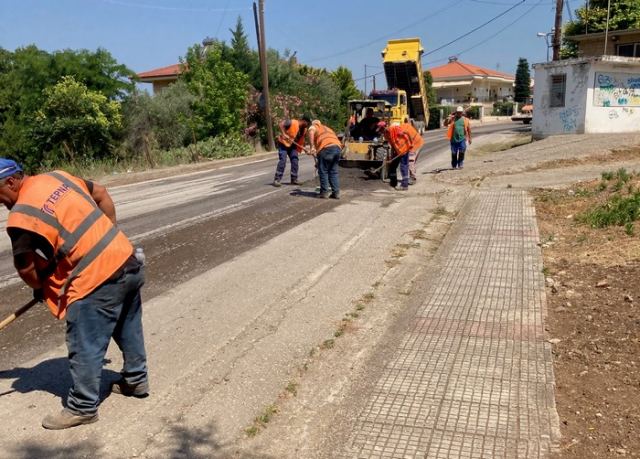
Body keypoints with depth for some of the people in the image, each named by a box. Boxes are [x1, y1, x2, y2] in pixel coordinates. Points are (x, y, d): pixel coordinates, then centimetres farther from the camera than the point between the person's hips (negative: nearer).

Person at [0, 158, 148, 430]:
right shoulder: (57, 176, 8)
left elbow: (26, 268, -7)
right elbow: (102, 195, 19)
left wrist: (40, 288, 15)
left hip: (97, 282, -9)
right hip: (127, 260, 9)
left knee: (84, 348, 6)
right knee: (129, 330, 24)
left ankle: (83, 408, 20)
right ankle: (135, 380, 41)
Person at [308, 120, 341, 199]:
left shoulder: (313, 127, 21)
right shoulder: (327, 128, 39)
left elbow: (311, 133, -4)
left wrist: (312, 147, -12)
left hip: (326, 148, -6)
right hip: (337, 147, 6)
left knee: (323, 171, 5)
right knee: (334, 171, 15)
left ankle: (324, 192, 7)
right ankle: (336, 192, 14)